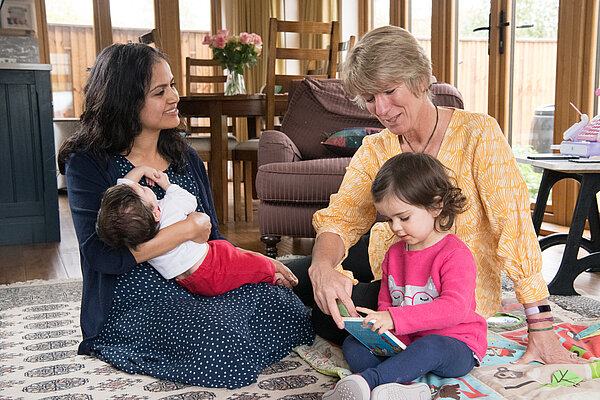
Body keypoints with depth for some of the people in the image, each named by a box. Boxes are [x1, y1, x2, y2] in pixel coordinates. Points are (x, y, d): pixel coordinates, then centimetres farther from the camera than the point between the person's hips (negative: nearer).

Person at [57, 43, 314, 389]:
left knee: (285, 305, -17)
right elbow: (102, 256, -20)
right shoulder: (87, 163, -8)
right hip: (131, 305, -5)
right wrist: (189, 228, -18)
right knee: (222, 340, -29)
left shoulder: (187, 158, 11)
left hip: (197, 289, 5)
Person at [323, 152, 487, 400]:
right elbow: (386, 304, 19)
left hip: (456, 346, -7)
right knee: (352, 344, -13)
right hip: (402, 342, 7)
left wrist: (394, 318, -35)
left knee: (430, 347, -40)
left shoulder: (455, 254, -13)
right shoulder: (394, 254, 11)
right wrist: (380, 323, -7)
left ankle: (364, 379, -45)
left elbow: (455, 308, -28)